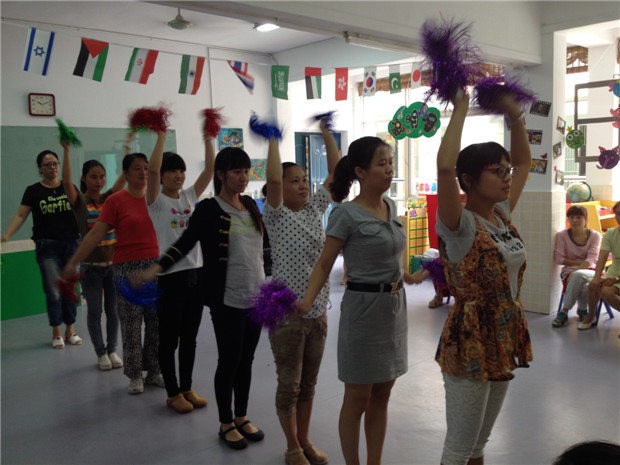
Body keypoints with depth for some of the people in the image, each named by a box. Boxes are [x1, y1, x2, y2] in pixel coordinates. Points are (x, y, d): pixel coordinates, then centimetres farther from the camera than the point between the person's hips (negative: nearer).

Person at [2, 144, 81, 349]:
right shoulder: (34, 191, 1)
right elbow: (20, 215, -4)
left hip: (72, 243, 2)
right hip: (47, 245, -2)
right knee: (53, 289, -3)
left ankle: (70, 330, 18)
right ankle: (56, 332, 11)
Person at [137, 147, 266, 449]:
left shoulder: (250, 205, 9)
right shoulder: (209, 209, -9)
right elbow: (185, 242, -12)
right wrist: (157, 268, -24)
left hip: (256, 296, 6)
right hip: (227, 300, -6)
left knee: (246, 359, 14)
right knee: (229, 360, 4)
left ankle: (242, 417, 30)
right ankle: (226, 424, 22)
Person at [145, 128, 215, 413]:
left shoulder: (189, 196, 10)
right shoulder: (156, 201, -5)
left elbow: (209, 169, 3)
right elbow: (152, 170, -22)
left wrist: (208, 138, -5)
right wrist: (162, 136, -22)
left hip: (195, 272, 6)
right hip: (170, 275, -6)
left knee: (189, 338, 15)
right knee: (169, 340, 6)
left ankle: (187, 388, 27)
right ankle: (173, 394, 19)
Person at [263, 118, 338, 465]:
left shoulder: (316, 210, 5)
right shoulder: (276, 216, -9)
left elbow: (336, 171, 0)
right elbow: (273, 179, -27)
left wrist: (326, 131, -3)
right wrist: (273, 136, -20)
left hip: (317, 311, 5)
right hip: (286, 313, -5)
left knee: (309, 383, 17)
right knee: (289, 385, 8)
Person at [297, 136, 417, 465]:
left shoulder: (390, 206, 7)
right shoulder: (346, 214, -13)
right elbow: (325, 264, -11)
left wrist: (404, 276, 27)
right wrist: (307, 302, -24)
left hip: (395, 306, 7)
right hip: (364, 307, -7)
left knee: (381, 395, 15)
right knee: (357, 398, 6)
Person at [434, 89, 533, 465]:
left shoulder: (502, 216, 5)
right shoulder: (460, 225, -17)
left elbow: (524, 162, 16)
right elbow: (445, 167, -34)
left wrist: (515, 113, 4)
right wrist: (461, 110, -23)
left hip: (505, 340, 8)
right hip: (470, 342, -7)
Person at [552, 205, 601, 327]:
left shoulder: (595, 235, 3)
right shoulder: (562, 235, 3)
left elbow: (591, 259, -9)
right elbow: (558, 259, -2)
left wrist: (576, 271, -25)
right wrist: (578, 262, -9)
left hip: (590, 271, 0)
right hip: (569, 271, 0)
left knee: (578, 275, -38)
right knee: (584, 286, -36)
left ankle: (564, 311, -20)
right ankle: (582, 310, -9)